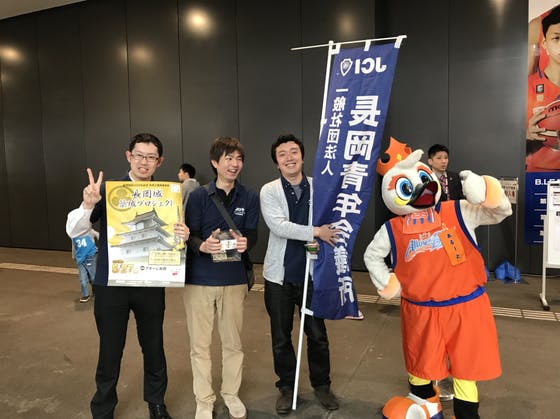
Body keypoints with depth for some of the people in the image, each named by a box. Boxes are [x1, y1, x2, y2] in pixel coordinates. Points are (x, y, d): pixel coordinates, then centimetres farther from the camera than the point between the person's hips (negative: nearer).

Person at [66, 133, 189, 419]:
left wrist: (183, 236, -20)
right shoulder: (107, 189, -4)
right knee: (110, 350, 9)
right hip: (110, 283, -1)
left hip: (151, 285, 2)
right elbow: (73, 230, -6)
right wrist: (88, 205, -27)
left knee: (154, 347, 14)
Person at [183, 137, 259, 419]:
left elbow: (252, 234, -1)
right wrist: (202, 245, -28)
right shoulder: (198, 196, -4)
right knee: (200, 344, 9)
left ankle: (231, 393, 35)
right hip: (199, 279, -1)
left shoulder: (249, 198, 1)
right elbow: (189, 235, -5)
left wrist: (245, 242, -24)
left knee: (233, 342, 13)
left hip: (234, 279, 2)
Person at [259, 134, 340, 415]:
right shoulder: (269, 191, -5)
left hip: (312, 273, 1)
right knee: (280, 337, 13)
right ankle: (286, 387, 34)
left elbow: (331, 220, 7)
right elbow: (278, 225, -19)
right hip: (280, 275, -1)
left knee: (317, 334, 13)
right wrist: (315, 232, -21)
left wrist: (321, 243, -12)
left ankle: (321, 384, 35)